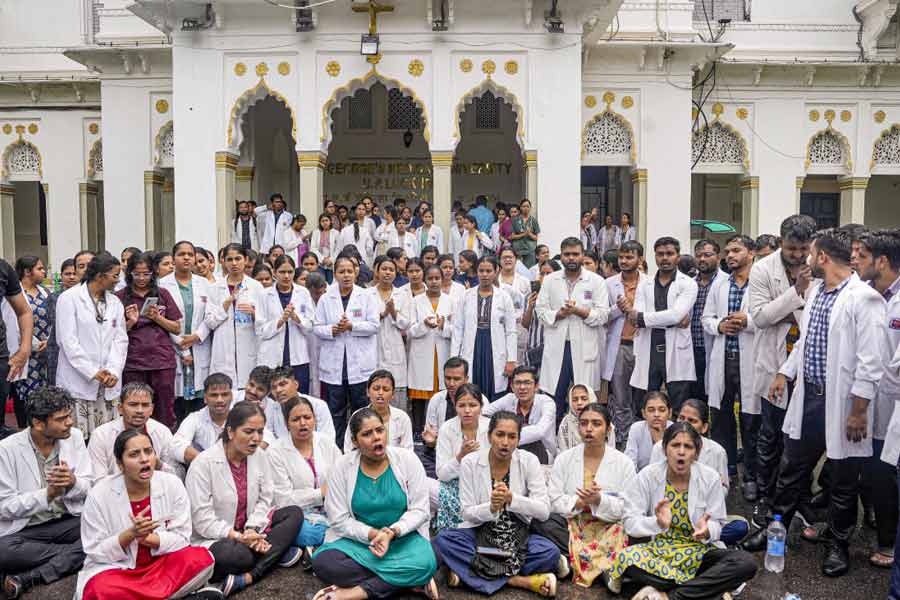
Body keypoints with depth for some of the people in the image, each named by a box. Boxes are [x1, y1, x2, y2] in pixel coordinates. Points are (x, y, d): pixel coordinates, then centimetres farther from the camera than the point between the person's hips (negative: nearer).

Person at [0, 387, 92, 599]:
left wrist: (73, 483, -23)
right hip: (25, 529, -2)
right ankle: (77, 553, -13)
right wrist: (48, 494, -25)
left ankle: (29, 578, -22)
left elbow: (90, 487, 0)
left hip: (70, 520, 3)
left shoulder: (74, 437, -3)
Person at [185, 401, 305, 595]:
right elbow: (202, 518, -19)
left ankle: (247, 577, -25)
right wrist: (238, 537, -25)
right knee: (230, 554, -39)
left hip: (249, 531, 7)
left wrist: (253, 529, -18)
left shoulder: (259, 457, -1)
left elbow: (265, 500, 0)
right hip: (216, 539, -7)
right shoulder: (204, 463, -17)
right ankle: (278, 552, -14)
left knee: (295, 513, -14)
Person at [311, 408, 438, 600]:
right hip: (358, 538, 2)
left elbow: (419, 510, -7)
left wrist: (392, 532, -22)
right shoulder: (342, 467, -7)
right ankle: (409, 580, -20)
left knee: (425, 563, -32)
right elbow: (339, 520, -7)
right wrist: (373, 534, -20)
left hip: (403, 536, -1)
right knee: (323, 563, -28)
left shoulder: (407, 459, -8)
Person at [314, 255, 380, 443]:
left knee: (361, 407, 4)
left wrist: (351, 326, -15)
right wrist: (332, 330, -14)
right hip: (333, 363, 1)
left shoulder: (366, 296, 4)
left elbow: (374, 325, -2)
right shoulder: (325, 299, 7)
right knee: (335, 410, 6)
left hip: (360, 363, -1)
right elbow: (317, 328, 6)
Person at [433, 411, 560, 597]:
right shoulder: (470, 462, -8)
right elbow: (467, 513, -8)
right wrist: (491, 508, -28)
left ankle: (467, 570, -20)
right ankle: (518, 580, -23)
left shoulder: (529, 461, -8)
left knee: (551, 552, -29)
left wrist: (512, 498, -28)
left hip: (518, 534, 0)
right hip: (480, 532, 1)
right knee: (443, 539, -28)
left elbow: (544, 511, -12)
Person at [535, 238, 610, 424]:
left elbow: (603, 314, -2)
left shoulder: (596, 281, 3)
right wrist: (559, 314, -13)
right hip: (556, 347, 2)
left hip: (585, 347, -2)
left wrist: (579, 310, -15)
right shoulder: (549, 280, 10)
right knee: (554, 397, 5)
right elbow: (541, 310, 5)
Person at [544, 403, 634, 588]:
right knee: (543, 523, -28)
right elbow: (553, 501, -1)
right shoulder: (564, 459, 5)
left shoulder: (623, 462, 1)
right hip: (571, 523, 2)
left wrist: (599, 500, -23)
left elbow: (627, 508, -5)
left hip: (608, 527, -2)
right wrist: (578, 502, -19)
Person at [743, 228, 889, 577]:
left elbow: (871, 362, -18)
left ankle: (838, 544, 28)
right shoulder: (816, 290, 9)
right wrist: (785, 372, 18)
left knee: (843, 482, 10)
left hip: (841, 403, -7)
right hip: (808, 396, 7)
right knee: (791, 469, 17)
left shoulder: (864, 298, -17)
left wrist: (858, 411, -18)